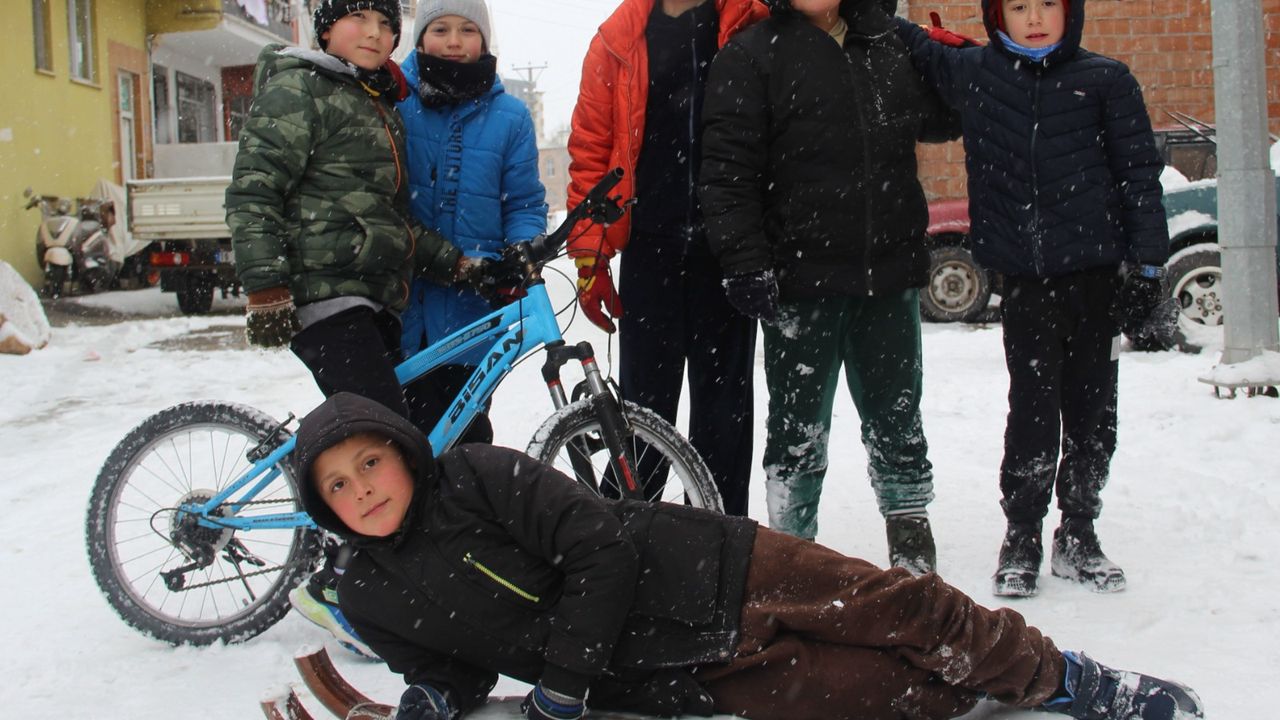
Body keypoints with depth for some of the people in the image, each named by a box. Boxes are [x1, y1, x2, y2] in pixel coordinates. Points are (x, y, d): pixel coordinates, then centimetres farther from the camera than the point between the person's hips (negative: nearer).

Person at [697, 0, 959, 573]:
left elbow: (937, 122, 25)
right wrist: (746, 264, -18)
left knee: (897, 422, 16)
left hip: (890, 274, 4)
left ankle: (915, 560, 31)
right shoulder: (749, 56, -3)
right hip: (803, 282, -4)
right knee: (799, 432, 7)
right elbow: (727, 172, -10)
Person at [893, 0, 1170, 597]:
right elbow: (918, 49, 21)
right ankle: (1021, 536, 12)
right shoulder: (974, 73, 6)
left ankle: (1078, 535, 21)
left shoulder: (1106, 80, 2)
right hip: (1025, 278, 0)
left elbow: (1140, 173, 3)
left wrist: (1147, 266, -1)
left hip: (1097, 272, 0)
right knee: (1032, 409, -2)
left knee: (1092, 409, 7)